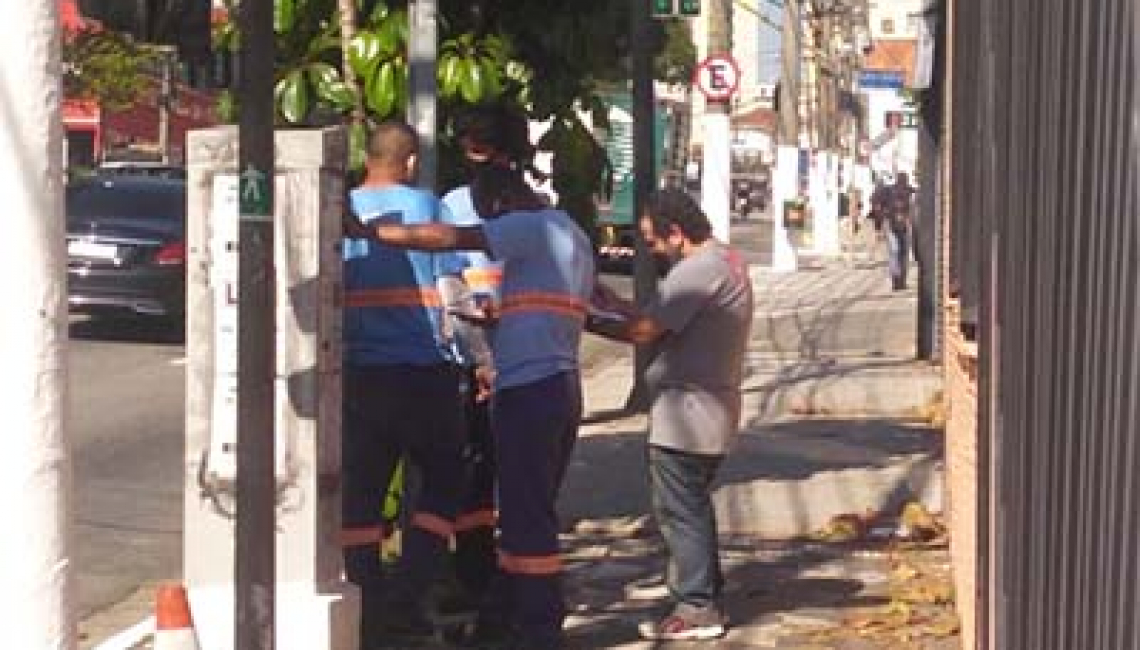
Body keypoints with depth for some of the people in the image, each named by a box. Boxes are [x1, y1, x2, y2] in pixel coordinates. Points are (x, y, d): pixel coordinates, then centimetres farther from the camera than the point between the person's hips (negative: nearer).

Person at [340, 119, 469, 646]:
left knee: (359, 495, 9)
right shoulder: (426, 206, -2)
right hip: (423, 372, -2)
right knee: (443, 483, 13)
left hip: (358, 374, 2)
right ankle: (405, 598, 1)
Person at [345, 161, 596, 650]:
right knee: (528, 512, 14)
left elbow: (451, 238, -17)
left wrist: (367, 232, -15)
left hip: (529, 390, -10)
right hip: (562, 388, 10)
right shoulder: (570, 236, 22)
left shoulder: (537, 227, -8)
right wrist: (495, 321, 20)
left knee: (527, 515, -6)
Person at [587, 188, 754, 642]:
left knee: (679, 510, -2)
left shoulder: (698, 269, -20)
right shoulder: (726, 261, 14)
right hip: (710, 412, 10)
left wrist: (591, 322, -8)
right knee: (693, 507, 19)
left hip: (685, 413, -10)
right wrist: (616, 304, 6)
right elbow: (665, 321, 13)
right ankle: (706, 598, 28)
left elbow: (645, 332, -20)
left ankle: (697, 609, 3)